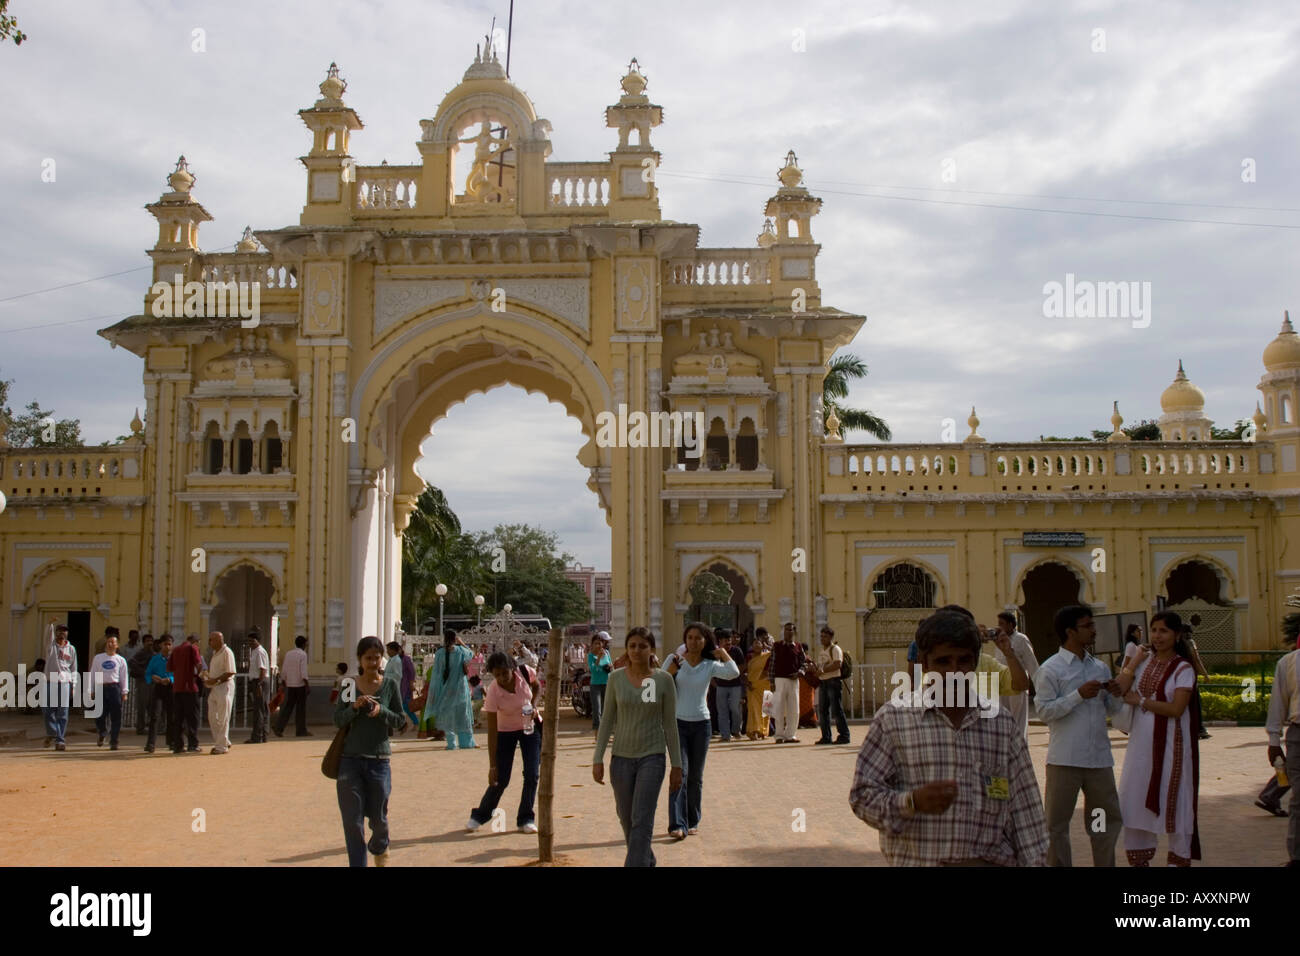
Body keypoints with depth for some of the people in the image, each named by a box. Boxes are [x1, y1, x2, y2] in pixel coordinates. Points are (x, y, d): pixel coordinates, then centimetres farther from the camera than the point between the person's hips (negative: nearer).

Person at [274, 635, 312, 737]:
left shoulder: (288, 654, 11)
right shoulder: (303, 654, -7)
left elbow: (283, 671, 11)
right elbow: (303, 671, -15)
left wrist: (283, 684, 18)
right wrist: (307, 685, -15)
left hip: (289, 685, 5)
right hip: (300, 684, -5)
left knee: (287, 707, 6)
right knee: (300, 708, 2)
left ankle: (278, 726, -10)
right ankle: (301, 730, 5)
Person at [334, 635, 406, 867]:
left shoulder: (389, 686, 1)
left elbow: (400, 719, 3)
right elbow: (338, 720, 1)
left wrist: (381, 711, -16)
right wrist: (354, 707, -18)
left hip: (378, 759, 0)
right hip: (350, 759, 0)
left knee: (378, 817, 11)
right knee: (352, 820, -1)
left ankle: (379, 848, 41)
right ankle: (357, 863, 9)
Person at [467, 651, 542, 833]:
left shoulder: (525, 672, -24)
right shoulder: (493, 692, -30)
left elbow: (536, 686, 3)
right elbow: (492, 732, -26)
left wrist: (534, 706, -16)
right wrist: (492, 767, -26)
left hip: (530, 728, 2)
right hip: (505, 732, -2)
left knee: (532, 775, -5)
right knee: (500, 780, -2)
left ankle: (526, 819, 11)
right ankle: (479, 816, 20)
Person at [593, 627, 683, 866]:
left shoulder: (663, 680, -4)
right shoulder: (616, 678, -1)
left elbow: (670, 725, 0)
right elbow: (607, 720, 3)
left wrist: (676, 765, -1)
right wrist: (598, 759, -1)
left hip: (652, 757, -3)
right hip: (621, 757, 3)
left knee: (642, 821, -9)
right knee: (626, 819, 14)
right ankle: (647, 860, 39)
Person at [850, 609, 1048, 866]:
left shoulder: (1003, 724, 6)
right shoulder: (892, 719, -3)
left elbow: (1023, 807, 8)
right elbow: (862, 795, -4)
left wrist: (1033, 861, 2)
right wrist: (912, 802, -19)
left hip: (991, 860, 2)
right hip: (916, 861, -1)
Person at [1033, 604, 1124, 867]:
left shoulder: (1100, 668, 12)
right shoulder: (1050, 669, -6)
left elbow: (1112, 710, 18)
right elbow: (1045, 711, -13)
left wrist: (1117, 693, -3)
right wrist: (1079, 695, -18)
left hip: (1099, 757, 6)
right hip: (1065, 759, -6)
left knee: (1109, 818, 13)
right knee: (1057, 822, 1)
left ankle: (1105, 865, 28)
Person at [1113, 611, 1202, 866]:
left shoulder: (1183, 668, -6)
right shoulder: (1145, 661, 9)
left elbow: (1176, 709, -16)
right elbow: (1118, 690, -2)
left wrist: (1140, 701, -9)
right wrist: (1132, 663, -8)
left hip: (1171, 743, -5)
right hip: (1141, 741, 5)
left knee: (1173, 801, 2)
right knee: (1134, 800, 9)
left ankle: (1179, 859, 16)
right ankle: (1139, 859, 23)